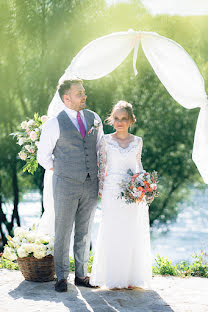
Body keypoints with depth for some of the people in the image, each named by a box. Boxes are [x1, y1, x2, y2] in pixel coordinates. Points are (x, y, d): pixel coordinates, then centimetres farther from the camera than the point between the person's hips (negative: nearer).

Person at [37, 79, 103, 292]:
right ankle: (61, 276, 13)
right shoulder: (54, 124, -6)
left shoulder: (94, 119, 7)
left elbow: (100, 149, 17)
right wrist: (61, 172, 3)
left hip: (91, 186, 4)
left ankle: (81, 275, 21)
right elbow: (43, 156, 3)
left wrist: (101, 178, 12)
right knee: (63, 232, 2)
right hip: (66, 186, -4)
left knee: (84, 232, 11)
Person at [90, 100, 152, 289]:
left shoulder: (137, 141, 7)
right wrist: (101, 190, -2)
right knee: (113, 233, -2)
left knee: (133, 235, 4)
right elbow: (101, 167, 4)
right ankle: (113, 278, 7)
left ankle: (131, 277, 14)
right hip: (112, 192, -2)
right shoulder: (106, 141, 1)